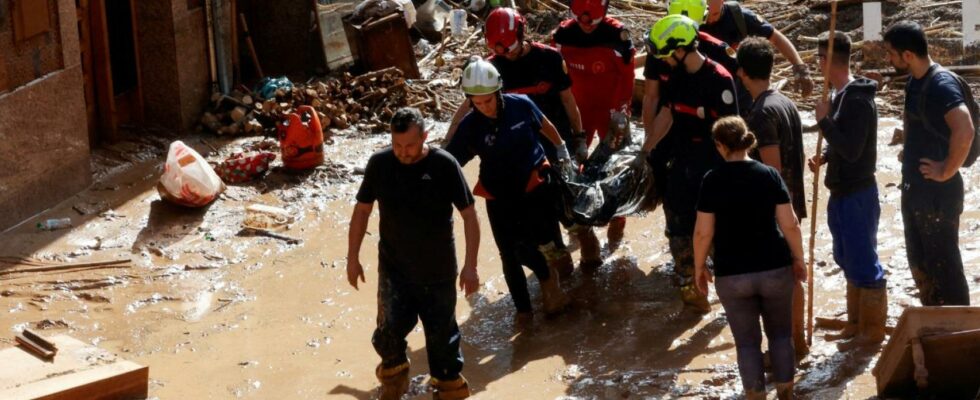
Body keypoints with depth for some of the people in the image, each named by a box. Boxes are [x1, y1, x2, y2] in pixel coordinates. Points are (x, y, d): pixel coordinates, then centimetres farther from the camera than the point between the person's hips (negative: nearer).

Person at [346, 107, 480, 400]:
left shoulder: (444, 165, -15)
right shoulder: (379, 164, -7)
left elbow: (469, 215, -10)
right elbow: (362, 210, 5)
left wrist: (470, 265, -12)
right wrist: (352, 258, 5)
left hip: (438, 269, -1)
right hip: (393, 268, 1)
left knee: (442, 331, 9)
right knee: (390, 328, -2)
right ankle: (393, 374, 29)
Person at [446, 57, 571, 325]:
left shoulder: (521, 105, -15)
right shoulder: (470, 126, -16)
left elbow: (544, 125, 6)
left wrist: (562, 150, 19)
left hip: (535, 187, -1)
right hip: (500, 198, 1)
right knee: (510, 256, 8)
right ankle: (523, 310, 27)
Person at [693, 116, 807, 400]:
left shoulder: (713, 180, -7)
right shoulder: (769, 174, -4)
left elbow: (703, 232, -7)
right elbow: (790, 225, -5)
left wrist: (699, 267, 7)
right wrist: (798, 259, 9)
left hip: (732, 275, -1)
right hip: (775, 269, 1)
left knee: (747, 342, 11)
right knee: (780, 334, 19)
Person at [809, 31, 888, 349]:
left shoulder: (857, 100, -22)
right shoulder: (841, 95, 9)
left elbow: (852, 150, -27)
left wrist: (824, 120, -21)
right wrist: (824, 156, 3)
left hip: (857, 194, -10)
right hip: (842, 192, 10)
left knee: (864, 263, 0)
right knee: (849, 260, 18)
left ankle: (873, 331, 10)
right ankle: (856, 324, 30)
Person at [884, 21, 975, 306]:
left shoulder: (942, 84, -21)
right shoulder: (914, 82, 8)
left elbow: (965, 131, -36)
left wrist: (946, 171, -25)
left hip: (938, 194, -10)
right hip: (914, 189, 10)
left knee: (944, 266, -1)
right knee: (920, 264, 18)